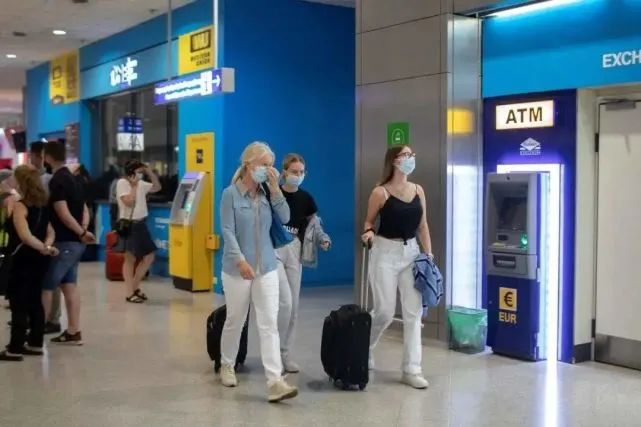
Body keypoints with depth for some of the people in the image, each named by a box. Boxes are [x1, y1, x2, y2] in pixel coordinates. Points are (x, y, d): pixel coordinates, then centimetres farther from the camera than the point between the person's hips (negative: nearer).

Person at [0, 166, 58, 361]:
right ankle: (35, 344, 20)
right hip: (38, 259, 8)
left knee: (19, 304, -2)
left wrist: (43, 248, -21)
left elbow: (25, 236, -28)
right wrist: (47, 246, -11)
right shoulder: (42, 205, 8)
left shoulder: (20, 206, -16)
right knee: (35, 302, 13)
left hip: (22, 260, -8)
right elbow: (50, 231, 6)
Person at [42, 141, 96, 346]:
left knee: (45, 287, -2)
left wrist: (81, 233, -11)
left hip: (64, 242, -9)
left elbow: (63, 214, -20)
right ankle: (73, 332, 12)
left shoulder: (56, 182, -15)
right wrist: (83, 230, 0)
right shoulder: (73, 179, 14)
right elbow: (85, 209, 14)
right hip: (75, 242, 9)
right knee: (69, 285, 10)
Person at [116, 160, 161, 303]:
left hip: (141, 224, 8)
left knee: (149, 257, 9)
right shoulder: (122, 183, -10)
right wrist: (134, 186, -14)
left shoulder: (141, 184, 11)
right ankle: (130, 293, 1)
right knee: (130, 259, -4)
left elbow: (157, 187, 19)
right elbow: (129, 202, -20)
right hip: (129, 225, -8)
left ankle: (135, 287, 21)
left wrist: (150, 172, 8)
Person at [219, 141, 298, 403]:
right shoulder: (231, 194, -7)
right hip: (236, 269, -3)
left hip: (267, 268, 3)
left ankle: (275, 382, -8)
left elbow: (285, 218, -3)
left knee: (269, 324, -5)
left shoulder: (267, 193, 4)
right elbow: (227, 231, -11)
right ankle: (227, 366, 35)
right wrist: (241, 261, -20)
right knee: (235, 321, 12)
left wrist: (275, 188, -10)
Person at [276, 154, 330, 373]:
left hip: (294, 249, 5)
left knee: (294, 307, 7)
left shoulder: (305, 198, 3)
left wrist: (322, 240, -7)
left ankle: (285, 353, 19)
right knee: (285, 302, -15)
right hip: (273, 248, -5)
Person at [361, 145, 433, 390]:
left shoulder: (418, 190, 6)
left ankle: (412, 370, 8)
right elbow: (369, 221, 2)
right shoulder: (381, 192, -8)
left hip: (411, 253, 5)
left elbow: (422, 226, 9)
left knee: (414, 312, 1)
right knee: (385, 312, 0)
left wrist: (429, 255, 4)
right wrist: (369, 233, -20)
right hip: (386, 253, -5)